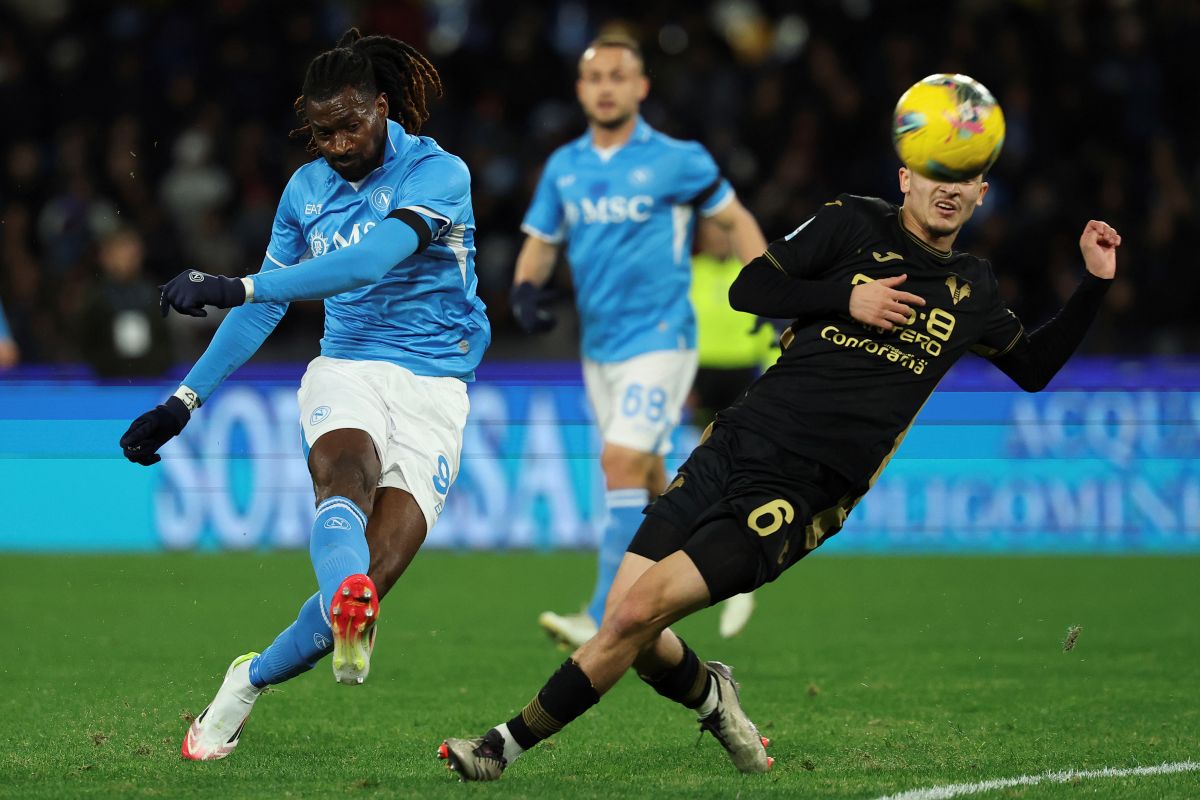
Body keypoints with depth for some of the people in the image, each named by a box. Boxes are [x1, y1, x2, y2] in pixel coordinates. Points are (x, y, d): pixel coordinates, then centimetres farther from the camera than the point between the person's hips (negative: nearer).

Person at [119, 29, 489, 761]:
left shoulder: (437, 174, -10)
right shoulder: (307, 189, 9)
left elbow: (369, 262, -26)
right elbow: (266, 305, 20)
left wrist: (238, 287, -31)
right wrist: (184, 403, 18)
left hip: (432, 387, -3)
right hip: (346, 367, 3)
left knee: (374, 575, -16)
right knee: (348, 474, -34)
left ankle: (251, 681, 6)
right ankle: (349, 615, -64)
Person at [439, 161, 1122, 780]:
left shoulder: (972, 289, 12)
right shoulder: (855, 223, 6)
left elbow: (1034, 367, 27)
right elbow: (750, 288, 2)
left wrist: (1096, 283, 16)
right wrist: (846, 300, -10)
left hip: (802, 493, -1)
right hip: (736, 444, 1)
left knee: (640, 611, -17)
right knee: (625, 620, -5)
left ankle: (508, 747, -7)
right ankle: (708, 694, 28)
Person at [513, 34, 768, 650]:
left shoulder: (676, 161, -7)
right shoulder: (564, 166, 7)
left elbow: (736, 220, 3)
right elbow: (540, 242, 15)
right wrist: (526, 288, -7)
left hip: (659, 339, -6)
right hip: (599, 346, 6)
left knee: (623, 462, -19)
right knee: (646, 479, 13)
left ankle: (605, 621, -22)